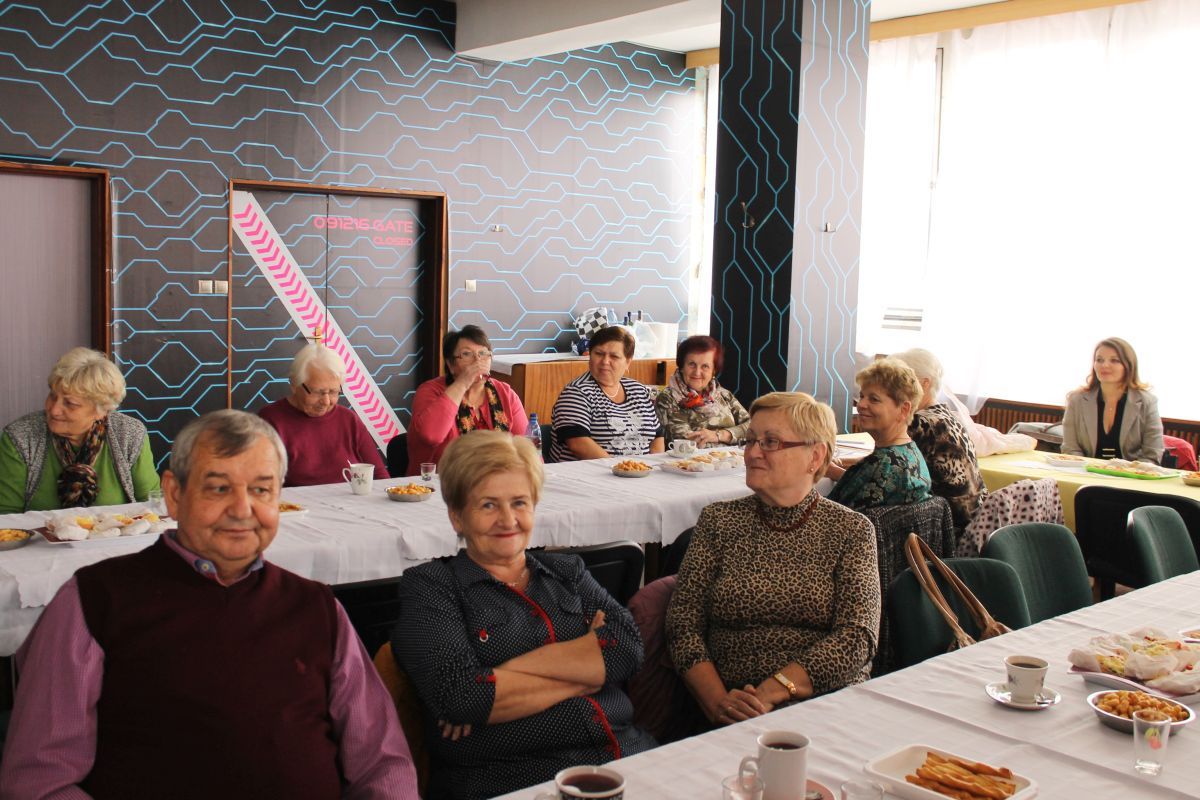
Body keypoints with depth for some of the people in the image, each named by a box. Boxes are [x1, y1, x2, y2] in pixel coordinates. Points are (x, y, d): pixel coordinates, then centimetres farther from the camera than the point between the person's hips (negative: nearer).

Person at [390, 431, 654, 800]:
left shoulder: (566, 571, 18)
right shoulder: (429, 586, 4)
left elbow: (628, 646, 1)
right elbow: (459, 695, -12)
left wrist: (513, 668, -10)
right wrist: (586, 668, -3)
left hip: (629, 758, 5)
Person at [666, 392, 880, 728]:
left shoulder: (851, 530, 7)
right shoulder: (718, 521, 10)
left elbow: (857, 637, -5)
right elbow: (683, 624, 3)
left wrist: (771, 692, -16)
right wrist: (718, 702, -14)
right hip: (732, 717, 0)